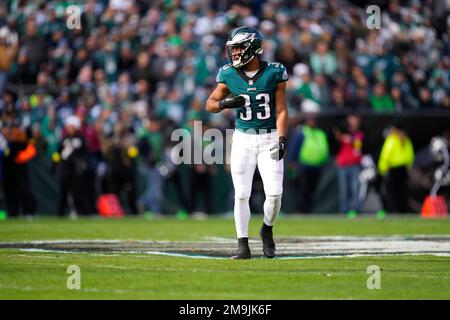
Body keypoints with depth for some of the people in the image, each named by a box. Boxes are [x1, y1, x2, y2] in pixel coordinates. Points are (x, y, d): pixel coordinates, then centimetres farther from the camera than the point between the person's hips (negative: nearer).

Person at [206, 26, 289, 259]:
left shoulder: (274, 73, -6)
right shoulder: (229, 74, -2)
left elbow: (281, 110, -4)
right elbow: (210, 104, 7)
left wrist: (282, 138, -15)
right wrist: (225, 103, -14)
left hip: (269, 138, -1)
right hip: (243, 138, 1)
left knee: (274, 194, -7)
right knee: (241, 195, -3)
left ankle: (267, 230, 21)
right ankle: (243, 246, 5)